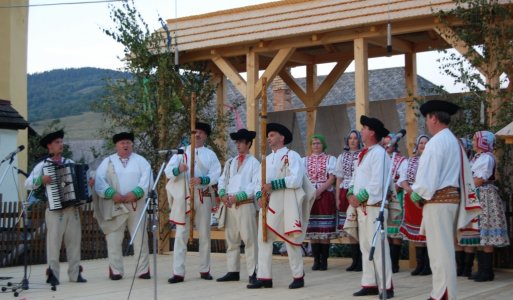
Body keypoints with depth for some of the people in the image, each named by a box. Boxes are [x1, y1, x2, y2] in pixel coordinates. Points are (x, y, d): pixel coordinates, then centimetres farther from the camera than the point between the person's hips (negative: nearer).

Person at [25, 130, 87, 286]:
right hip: (55, 209, -4)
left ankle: (75, 273, 9)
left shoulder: (70, 162, 14)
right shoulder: (42, 165, 1)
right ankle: (52, 274, -1)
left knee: (74, 239, 4)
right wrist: (41, 180, -20)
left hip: (73, 208, 4)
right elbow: (28, 183, -5)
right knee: (54, 240, -5)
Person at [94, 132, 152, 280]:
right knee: (114, 239, 0)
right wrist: (112, 194, -16)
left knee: (140, 238, 0)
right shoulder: (108, 161, 10)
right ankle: (115, 270, 8)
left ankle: (143, 270, 6)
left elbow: (147, 178, -3)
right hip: (114, 205, 0)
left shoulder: (140, 160, 10)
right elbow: (99, 180, -2)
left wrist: (135, 193, -16)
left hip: (136, 204, 0)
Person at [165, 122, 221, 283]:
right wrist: (178, 169, -22)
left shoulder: (210, 154, 9)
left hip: (203, 197, 1)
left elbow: (215, 175, -5)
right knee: (181, 234, -3)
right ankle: (178, 273, -4)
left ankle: (205, 270, 17)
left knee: (204, 234, 7)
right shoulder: (181, 151, 10)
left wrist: (201, 180, -23)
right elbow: (167, 171, -1)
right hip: (183, 197, -1)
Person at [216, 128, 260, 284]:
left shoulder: (254, 163, 0)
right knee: (231, 239, 9)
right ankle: (233, 271, 15)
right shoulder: (230, 162, 19)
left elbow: (256, 185, -9)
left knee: (249, 239, -7)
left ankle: (252, 272, -5)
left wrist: (238, 196, -15)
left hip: (246, 205, -6)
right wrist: (223, 194, -4)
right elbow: (222, 180, 16)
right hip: (230, 205, 6)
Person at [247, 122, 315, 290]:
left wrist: (272, 185, -18)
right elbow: (260, 181, 12)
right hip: (268, 204, 6)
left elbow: (296, 180, -15)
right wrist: (260, 196, -8)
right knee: (263, 239, 1)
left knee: (291, 240, 1)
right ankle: (264, 277, 4)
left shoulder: (292, 156, -3)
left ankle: (298, 276, 12)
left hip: (286, 203, -6)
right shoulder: (267, 159, 17)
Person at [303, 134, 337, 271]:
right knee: (312, 229, 1)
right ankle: (316, 260, 6)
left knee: (325, 229, -5)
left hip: (325, 196, -2)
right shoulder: (305, 160, 14)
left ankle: (324, 260, -1)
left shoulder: (330, 159, 6)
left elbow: (332, 178, -2)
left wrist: (319, 191, -13)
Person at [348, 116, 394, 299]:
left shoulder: (379, 153, -12)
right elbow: (356, 177, 18)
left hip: (374, 206, -9)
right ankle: (370, 284, 19)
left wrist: (359, 197, -17)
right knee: (366, 246, 12)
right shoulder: (364, 154, 17)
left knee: (378, 246, -9)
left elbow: (377, 183, -20)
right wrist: (351, 194, 0)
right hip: (362, 207, 9)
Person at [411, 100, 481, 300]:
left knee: (439, 249, -6)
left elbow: (428, 175, -19)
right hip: (453, 198, 10)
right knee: (446, 248, 15)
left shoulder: (436, 142, -14)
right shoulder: (454, 141, 16)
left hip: (438, 200, -10)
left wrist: (417, 194, -3)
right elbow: (463, 174, 18)